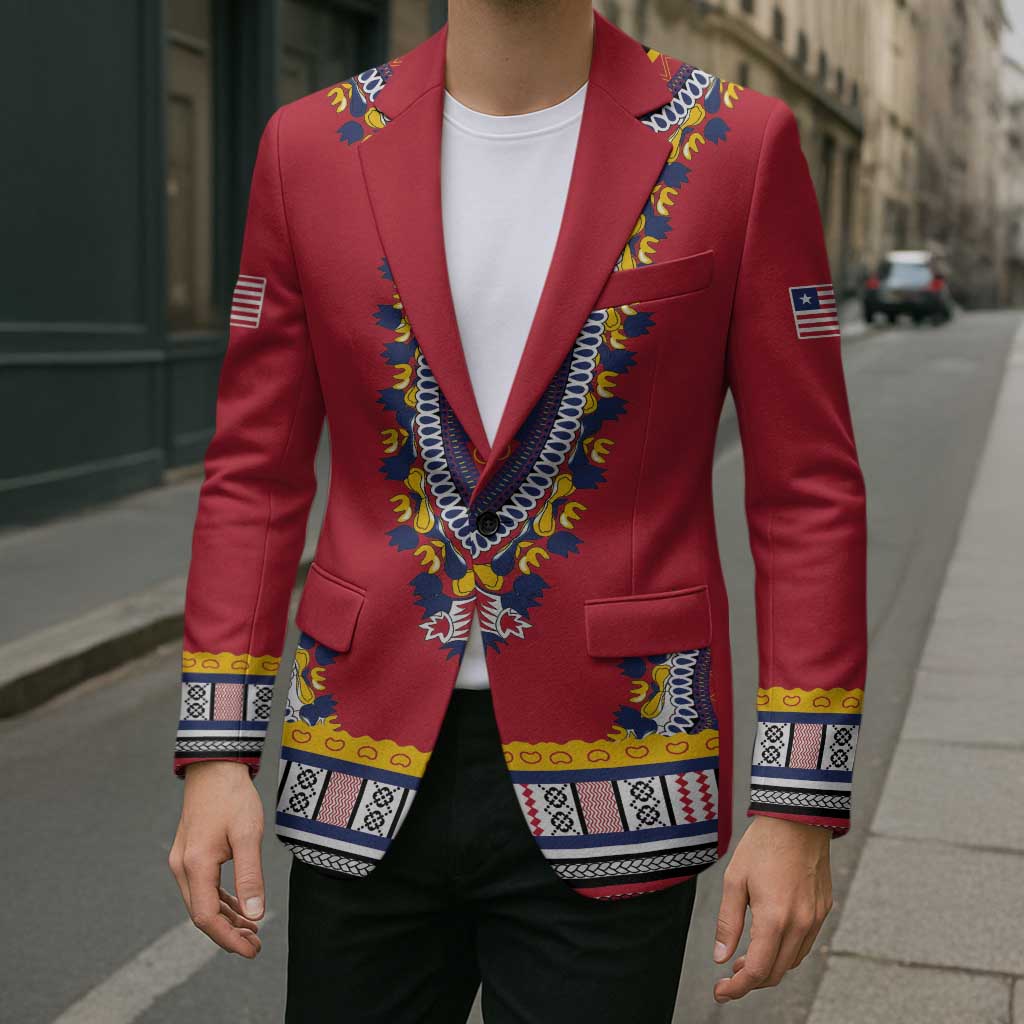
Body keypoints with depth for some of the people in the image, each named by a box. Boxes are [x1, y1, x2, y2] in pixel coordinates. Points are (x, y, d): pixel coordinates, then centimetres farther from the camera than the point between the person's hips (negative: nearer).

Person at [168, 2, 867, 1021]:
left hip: (608, 785, -2)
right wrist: (215, 751, 0)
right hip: (366, 777, 3)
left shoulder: (740, 145, -5)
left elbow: (809, 493, -4)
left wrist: (800, 803, -7)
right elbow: (254, 472, 5)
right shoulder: (312, 146, 2)